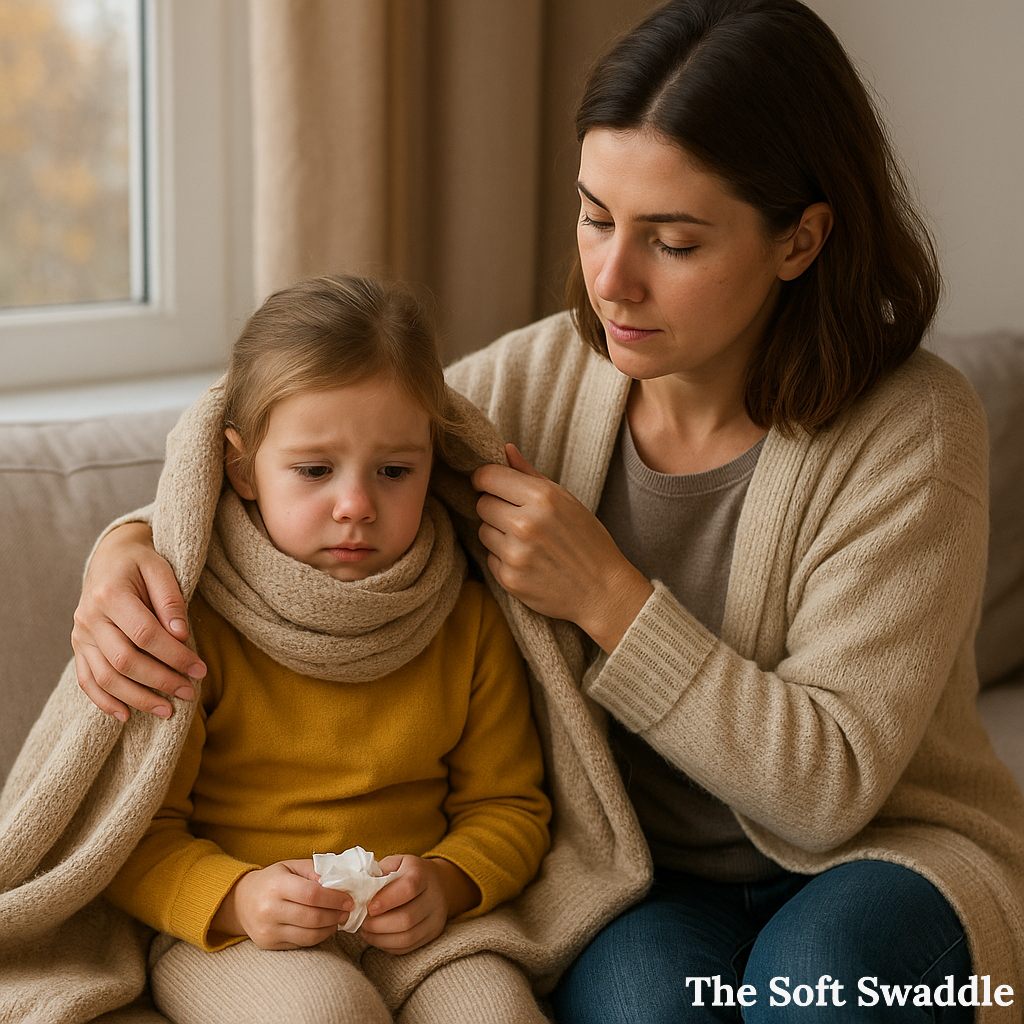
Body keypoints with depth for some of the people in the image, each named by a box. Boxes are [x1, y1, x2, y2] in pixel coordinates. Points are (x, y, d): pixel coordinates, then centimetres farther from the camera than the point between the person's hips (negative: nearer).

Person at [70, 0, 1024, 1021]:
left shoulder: (912, 433, -18)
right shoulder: (534, 381, -6)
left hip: (876, 860, -2)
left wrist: (606, 594, -25)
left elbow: (831, 784, -21)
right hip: (645, 879, 2)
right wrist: (131, 547, -18)